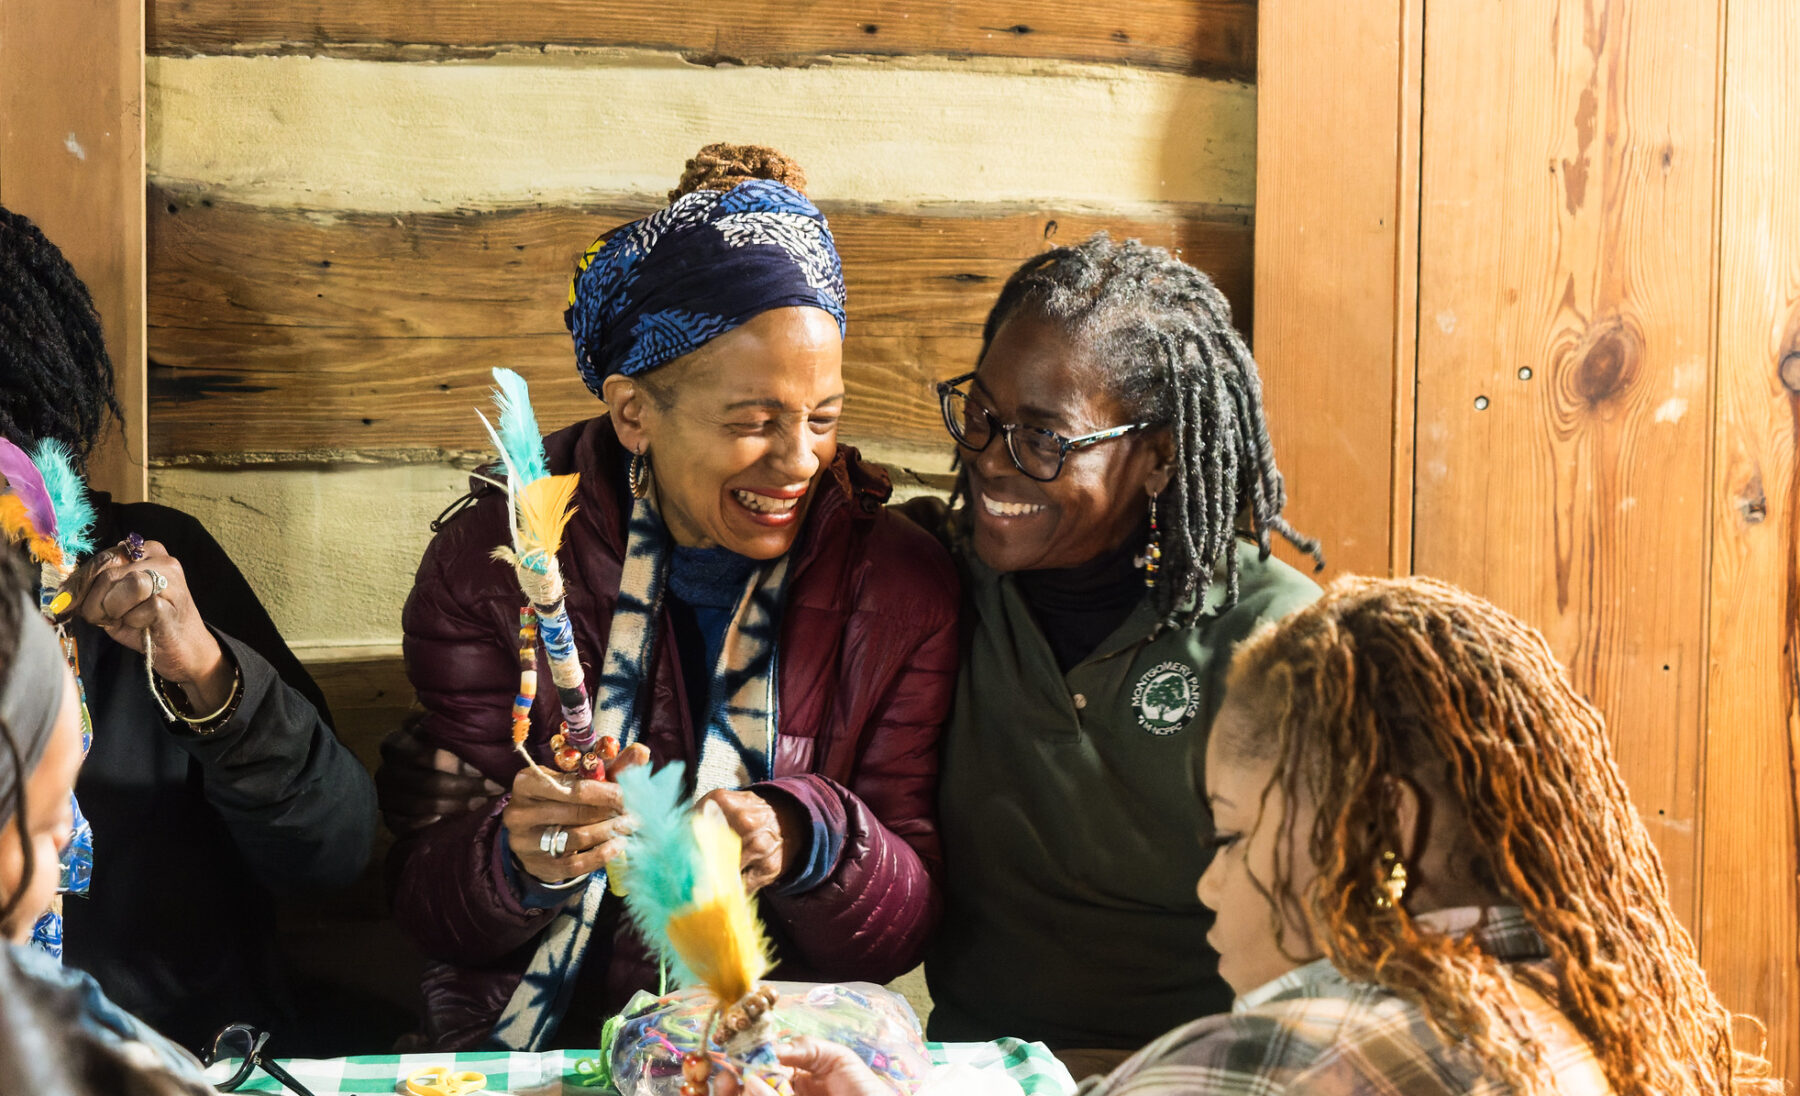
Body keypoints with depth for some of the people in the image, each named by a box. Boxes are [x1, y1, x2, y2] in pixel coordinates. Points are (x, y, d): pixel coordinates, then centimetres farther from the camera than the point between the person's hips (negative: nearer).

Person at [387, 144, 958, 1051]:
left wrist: (804, 841, -23)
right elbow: (424, 903, -3)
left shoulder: (900, 587, -3)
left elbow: (899, 935, -3)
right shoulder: (490, 562, -5)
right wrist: (522, 862, -25)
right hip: (520, 1048, 1)